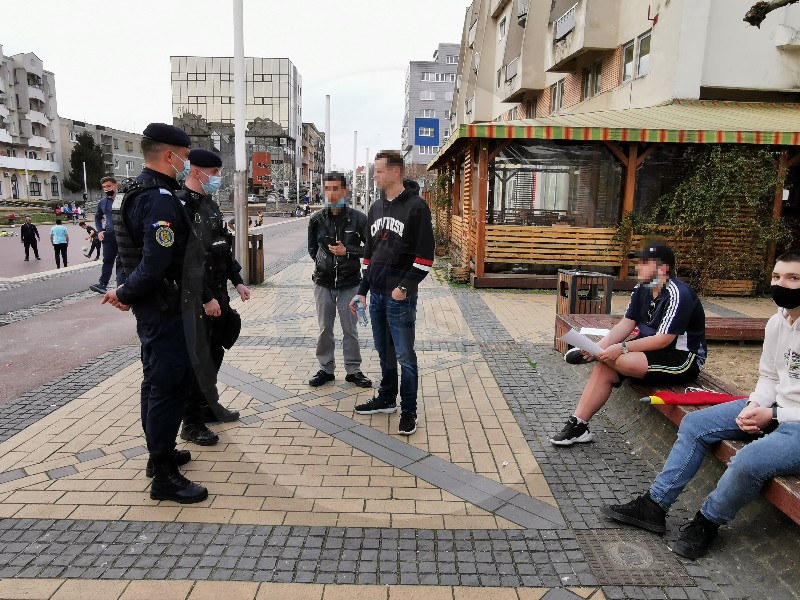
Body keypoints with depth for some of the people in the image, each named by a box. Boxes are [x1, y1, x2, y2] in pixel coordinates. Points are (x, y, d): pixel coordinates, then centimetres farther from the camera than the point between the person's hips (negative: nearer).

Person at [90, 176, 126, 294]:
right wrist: (99, 231, 12)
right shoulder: (102, 202, 12)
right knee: (107, 260, 10)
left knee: (121, 262, 2)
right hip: (109, 235, 5)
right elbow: (98, 218, 26)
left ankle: (121, 286, 7)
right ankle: (102, 284, 16)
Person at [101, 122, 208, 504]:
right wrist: (124, 294, -14)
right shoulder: (163, 201, -22)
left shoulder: (138, 193, 11)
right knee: (171, 385, -3)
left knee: (156, 381, 19)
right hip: (166, 309, -11)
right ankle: (164, 477, 8)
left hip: (152, 307, 11)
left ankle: (160, 453, 35)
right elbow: (154, 267, -28)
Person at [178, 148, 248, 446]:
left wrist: (237, 281, 13)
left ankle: (209, 405, 35)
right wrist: (205, 298, -22)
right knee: (198, 360, 0)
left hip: (218, 293, 9)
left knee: (215, 353, 18)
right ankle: (191, 424, 14)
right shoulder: (181, 206, -16)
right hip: (196, 298, -9)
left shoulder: (210, 204, 13)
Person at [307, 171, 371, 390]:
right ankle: (326, 369, 26)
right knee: (324, 329, 12)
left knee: (350, 330, 8)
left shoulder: (358, 218, -9)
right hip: (323, 283, 2)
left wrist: (347, 252, -15)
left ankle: (353, 370, 22)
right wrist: (323, 263, 4)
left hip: (349, 283, -2)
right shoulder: (317, 219, -1)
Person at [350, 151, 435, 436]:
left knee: (404, 355, 1)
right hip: (377, 295, 7)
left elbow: (425, 255, -12)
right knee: (384, 351, 18)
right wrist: (362, 290, 15)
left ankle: (409, 411, 13)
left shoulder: (416, 206, -9)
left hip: (401, 296, -7)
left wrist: (405, 286, -18)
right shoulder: (375, 209, 12)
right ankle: (387, 398, 33)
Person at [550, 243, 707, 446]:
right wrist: (599, 347, -14)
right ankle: (577, 426, -8)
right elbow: (626, 324, 0)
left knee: (622, 360, -31)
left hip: (683, 360, -8)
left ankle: (590, 356, 3)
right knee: (603, 368, -10)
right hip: (651, 348, 8)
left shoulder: (678, 295, -22)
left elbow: (663, 340, -25)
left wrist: (622, 348, -28)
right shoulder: (641, 289, 4)